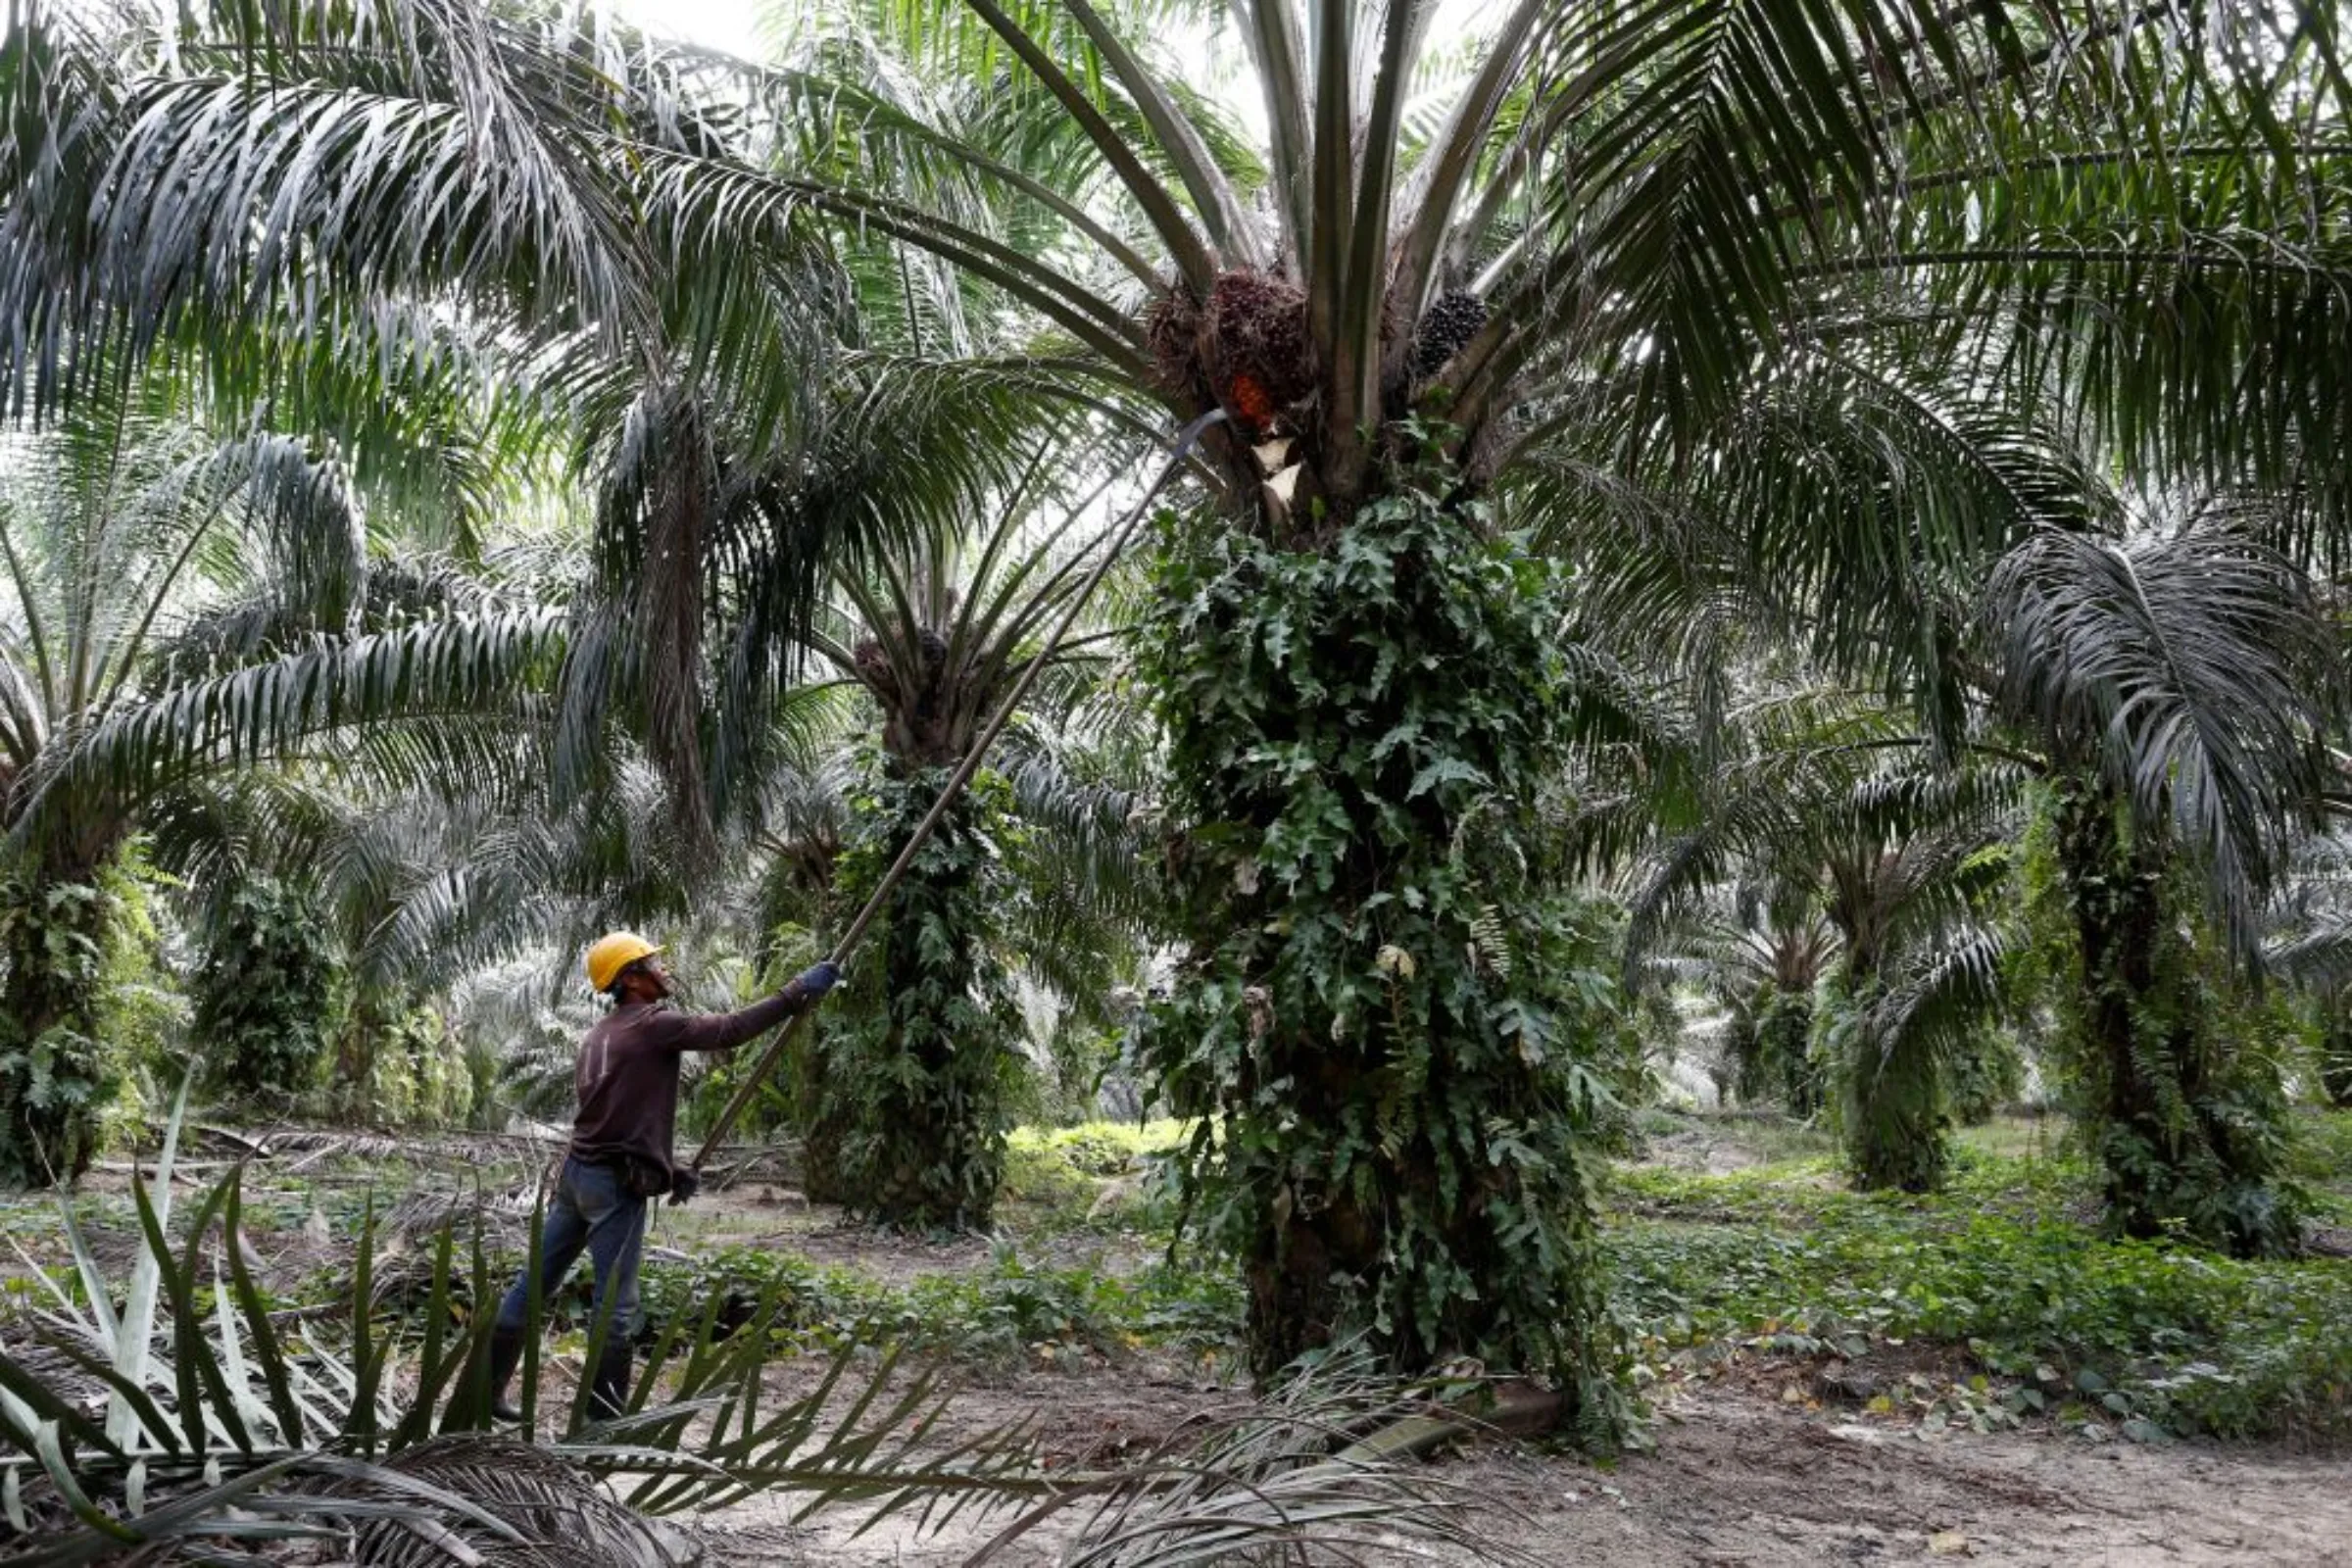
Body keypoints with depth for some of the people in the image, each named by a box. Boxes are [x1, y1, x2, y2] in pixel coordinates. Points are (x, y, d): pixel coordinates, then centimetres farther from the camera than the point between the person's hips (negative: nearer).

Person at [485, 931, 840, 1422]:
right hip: (616, 1184, -9)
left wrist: (670, 1170, 18)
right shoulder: (652, 1024, -11)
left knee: (535, 1284, 16)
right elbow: (727, 1030, -19)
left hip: (578, 1172, 9)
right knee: (616, 1305, -1)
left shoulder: (600, 1035, 17)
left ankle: (485, 1387, 25)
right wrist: (797, 994, -15)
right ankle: (604, 1414, 5)